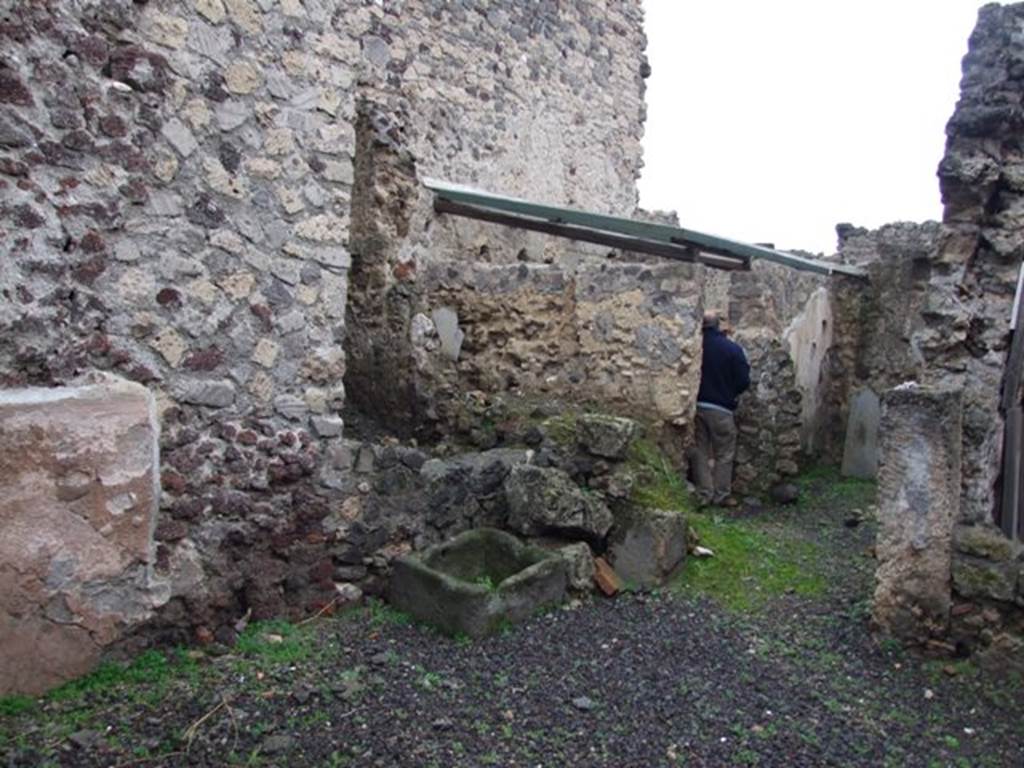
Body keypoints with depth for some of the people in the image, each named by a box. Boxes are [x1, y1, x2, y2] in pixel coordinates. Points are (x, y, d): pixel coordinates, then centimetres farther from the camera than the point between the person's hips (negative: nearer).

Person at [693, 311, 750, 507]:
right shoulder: (732, 348, -9)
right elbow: (743, 381, -7)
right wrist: (731, 393, 12)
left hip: (696, 405, 3)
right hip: (721, 408, -2)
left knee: (701, 452, 10)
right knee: (724, 454, 9)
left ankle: (704, 495, 11)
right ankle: (722, 495, 13)